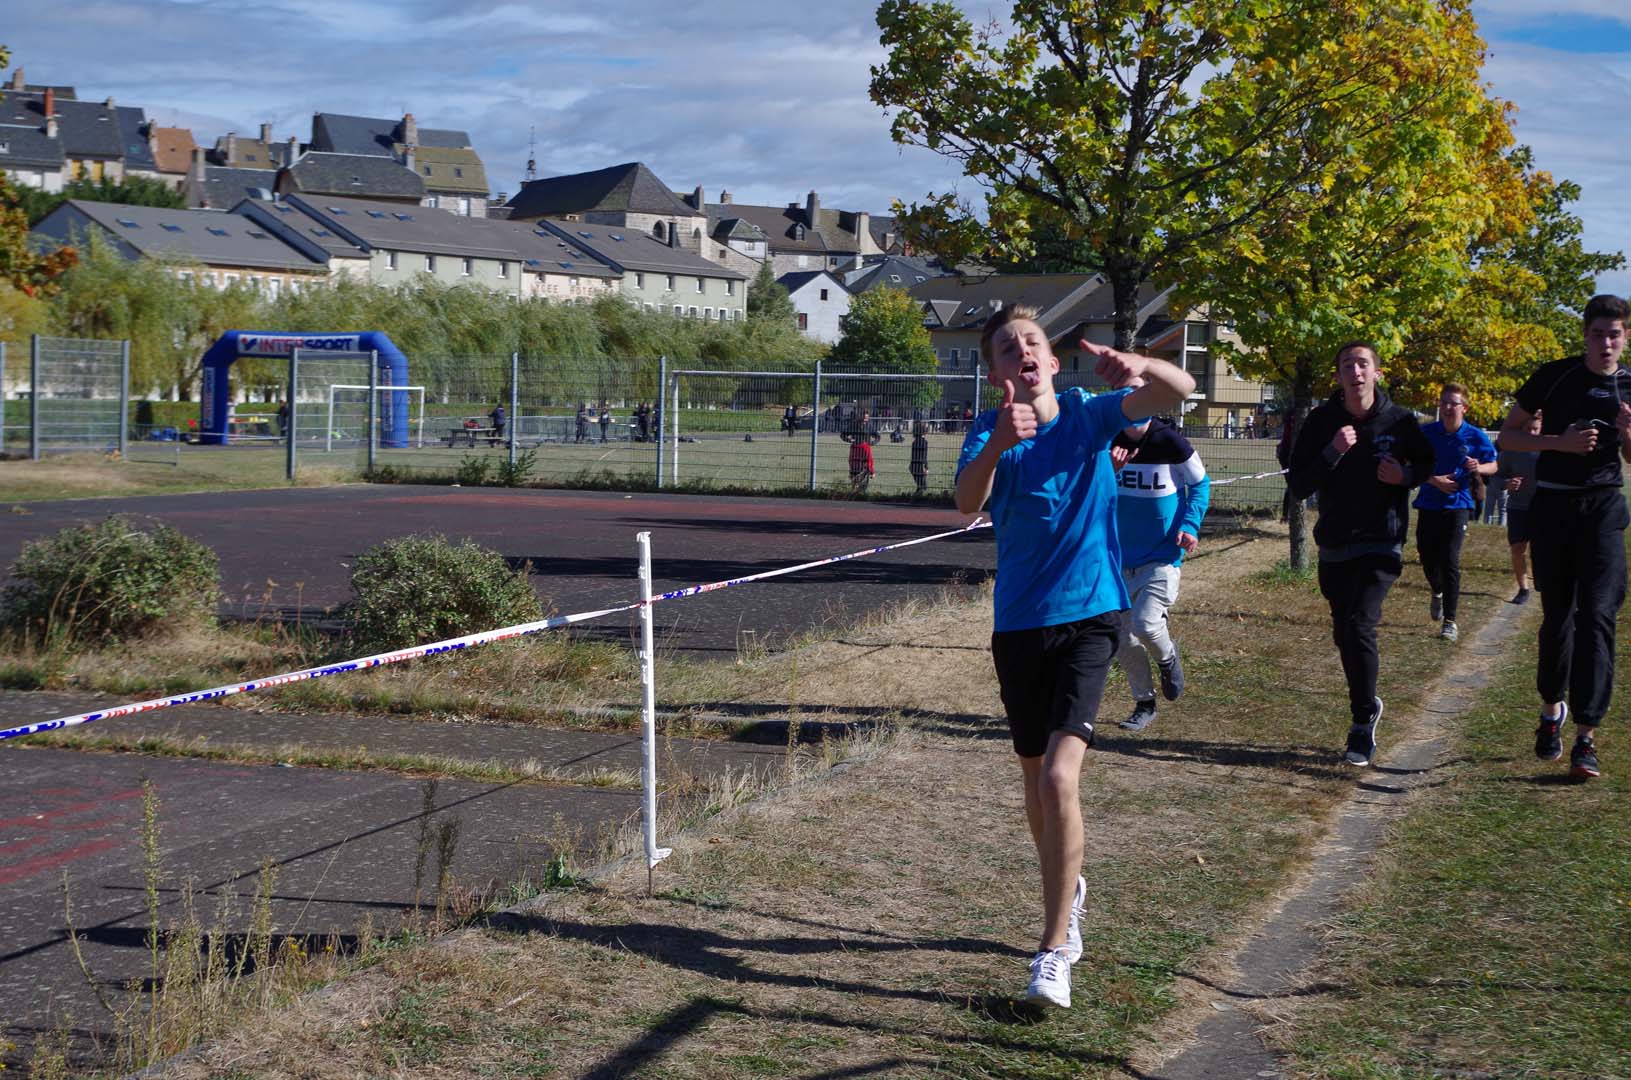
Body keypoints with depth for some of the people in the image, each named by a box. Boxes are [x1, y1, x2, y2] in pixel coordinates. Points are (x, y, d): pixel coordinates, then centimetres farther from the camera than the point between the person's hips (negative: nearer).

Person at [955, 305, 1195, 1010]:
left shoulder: (1090, 416, 0)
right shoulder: (989, 432, -2)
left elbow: (1179, 390, -12)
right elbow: (966, 501, -23)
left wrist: (1134, 364, -34)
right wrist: (999, 444, -43)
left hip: (1089, 616, -2)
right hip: (1019, 624, 2)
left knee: (1059, 778, -18)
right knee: (1035, 779, 16)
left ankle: (1054, 951, -11)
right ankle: (1068, 890, 45)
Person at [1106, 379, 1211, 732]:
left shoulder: (1170, 441, -11)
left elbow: (1200, 483, 3)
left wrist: (1190, 524, -10)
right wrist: (1109, 469, -18)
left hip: (1164, 554, -4)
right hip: (1123, 555, 4)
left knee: (1145, 624, -19)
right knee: (1122, 638, 6)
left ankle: (1167, 657, 16)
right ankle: (1144, 704, 25)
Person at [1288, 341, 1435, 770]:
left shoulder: (1400, 421, -5)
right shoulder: (1321, 421, -4)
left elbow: (1427, 463, 13)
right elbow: (1298, 486, -7)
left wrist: (1405, 475, -9)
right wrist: (1332, 453, -22)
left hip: (1382, 544, -3)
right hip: (1334, 545, 3)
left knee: (1360, 624, -19)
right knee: (1344, 633, 12)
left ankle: (1362, 725, -9)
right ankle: (1367, 705, 36)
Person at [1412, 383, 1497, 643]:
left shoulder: (1475, 436, -3)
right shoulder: (1427, 433, -1)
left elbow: (1493, 466, 5)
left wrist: (1479, 468, -18)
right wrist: (1434, 480, -15)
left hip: (1457, 504, -2)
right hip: (1429, 503, 2)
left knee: (1450, 561, -11)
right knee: (1427, 557, 8)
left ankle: (1450, 622, -6)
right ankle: (1438, 592, 43)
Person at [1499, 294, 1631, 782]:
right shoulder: (1554, 376, -2)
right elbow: (1507, 435, 2)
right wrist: (1561, 441, -14)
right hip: (1552, 505, 0)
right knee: (1557, 616, 8)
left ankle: (1586, 734, -12)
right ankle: (1552, 709, 30)